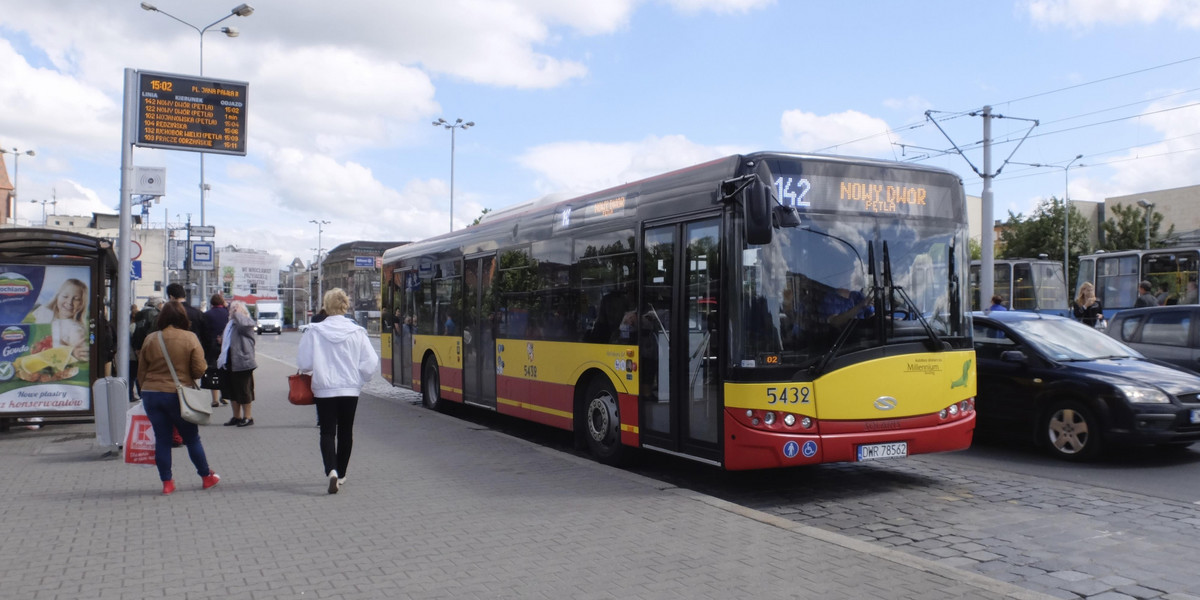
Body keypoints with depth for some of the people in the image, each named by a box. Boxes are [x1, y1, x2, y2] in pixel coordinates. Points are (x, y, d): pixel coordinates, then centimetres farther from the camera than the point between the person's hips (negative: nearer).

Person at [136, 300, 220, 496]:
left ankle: (167, 482, 13)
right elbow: (199, 370, -9)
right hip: (178, 396, -2)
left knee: (162, 439, 10)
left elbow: (141, 372, 8)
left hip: (151, 394, 3)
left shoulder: (150, 339, 1)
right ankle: (206, 476, 21)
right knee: (192, 438, 10)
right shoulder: (190, 338, -8)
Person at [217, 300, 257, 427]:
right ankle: (236, 416, 24)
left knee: (244, 390, -2)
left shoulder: (248, 321, -7)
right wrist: (222, 340, 11)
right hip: (230, 362, 9)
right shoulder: (230, 323, 18)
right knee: (232, 390, 14)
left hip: (242, 361, -9)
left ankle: (247, 417, 7)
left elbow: (242, 324, -32)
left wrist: (237, 313, -17)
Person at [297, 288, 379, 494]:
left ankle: (331, 471, -17)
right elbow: (371, 363, -8)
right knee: (345, 431, 15)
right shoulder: (357, 332, -7)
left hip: (324, 390, -1)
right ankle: (341, 475, 23)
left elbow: (304, 363, -7)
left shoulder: (314, 331, -9)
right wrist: (359, 379, 9)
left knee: (327, 432, 5)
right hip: (350, 390, 1)